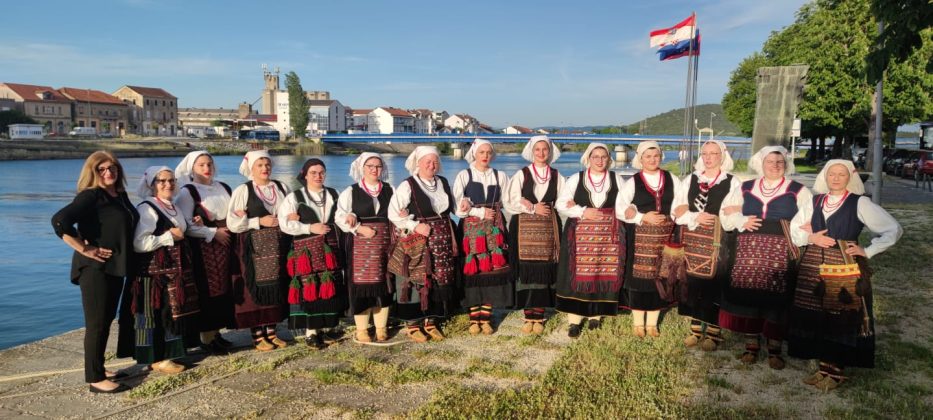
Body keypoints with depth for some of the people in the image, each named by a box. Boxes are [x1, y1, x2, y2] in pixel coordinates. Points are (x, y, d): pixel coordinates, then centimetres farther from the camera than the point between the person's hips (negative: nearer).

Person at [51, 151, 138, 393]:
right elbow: (59, 221, -26)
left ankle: (99, 369, 28)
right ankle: (95, 378, 7)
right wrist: (84, 249, -21)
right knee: (97, 323, -2)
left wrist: (127, 261, 11)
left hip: (116, 266, 8)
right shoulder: (90, 196, -14)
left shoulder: (121, 196, 9)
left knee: (107, 319, 16)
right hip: (96, 268, -8)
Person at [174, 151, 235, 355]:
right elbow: (184, 224, -13)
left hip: (225, 244, 6)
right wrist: (213, 233, -14)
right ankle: (206, 337, 5)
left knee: (224, 289, 7)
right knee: (208, 291, -5)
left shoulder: (223, 188, 14)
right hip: (202, 247, -6)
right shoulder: (187, 192, -5)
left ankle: (216, 332, 19)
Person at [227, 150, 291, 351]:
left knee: (276, 288, 6)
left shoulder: (282, 187, 10)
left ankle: (271, 332, 16)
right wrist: (259, 221, -14)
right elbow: (232, 223, -8)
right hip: (255, 248, -4)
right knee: (257, 289, -3)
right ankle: (258, 336, 7)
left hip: (278, 247, 4)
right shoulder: (242, 191, -2)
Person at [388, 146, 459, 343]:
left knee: (440, 280, 7)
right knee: (416, 280, -2)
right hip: (417, 241, -5)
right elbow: (393, 213, -11)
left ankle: (431, 321, 21)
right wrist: (415, 226, -16)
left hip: (442, 241, 6)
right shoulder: (408, 185, -8)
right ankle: (413, 324, 11)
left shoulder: (443, 182, 11)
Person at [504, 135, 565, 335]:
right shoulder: (521, 174, 4)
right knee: (526, 270, -3)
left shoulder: (556, 176, 9)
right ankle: (528, 315, 4)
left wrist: (530, 204, -5)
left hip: (548, 228, 1)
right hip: (525, 227, -1)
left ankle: (538, 315, 5)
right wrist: (534, 209, -11)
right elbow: (512, 202, 0)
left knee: (543, 270, -2)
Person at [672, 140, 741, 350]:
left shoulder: (732, 182, 0)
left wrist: (718, 219, -16)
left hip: (719, 242, -3)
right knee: (693, 286, 7)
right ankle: (696, 329, 21)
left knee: (714, 286, -1)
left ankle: (713, 333, 13)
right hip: (693, 240, 3)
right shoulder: (691, 179, 9)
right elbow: (677, 211, 4)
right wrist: (696, 218, -11)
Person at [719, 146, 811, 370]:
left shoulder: (797, 191, 5)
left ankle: (775, 349, 12)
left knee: (777, 299, -1)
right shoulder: (746, 188, 12)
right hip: (749, 251, 2)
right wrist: (743, 221, -4)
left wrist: (793, 235, -12)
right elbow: (727, 211, 14)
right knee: (748, 296, 0)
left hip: (780, 253, -2)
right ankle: (751, 345, 14)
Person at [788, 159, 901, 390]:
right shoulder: (815, 201, 9)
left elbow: (894, 229, -3)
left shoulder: (860, 203, -3)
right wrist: (810, 237, -6)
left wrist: (867, 251, -8)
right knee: (816, 318, 6)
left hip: (845, 270, -4)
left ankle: (835, 371, 12)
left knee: (842, 320, -1)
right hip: (814, 269, 4)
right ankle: (824, 367, 20)